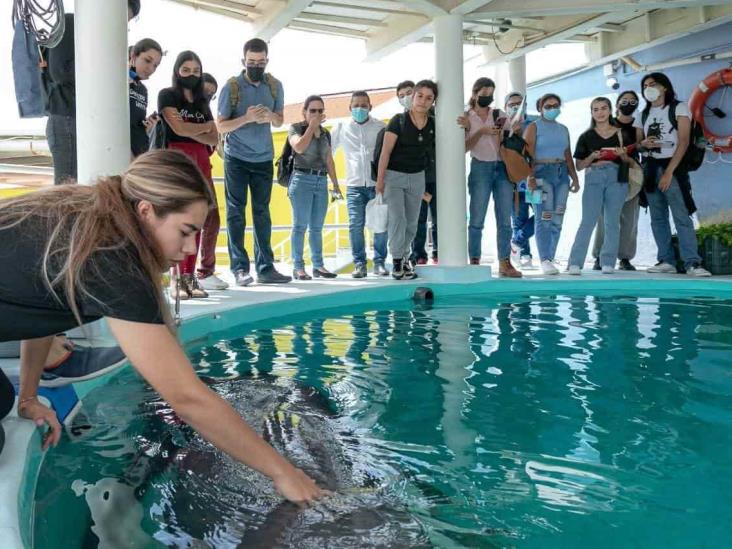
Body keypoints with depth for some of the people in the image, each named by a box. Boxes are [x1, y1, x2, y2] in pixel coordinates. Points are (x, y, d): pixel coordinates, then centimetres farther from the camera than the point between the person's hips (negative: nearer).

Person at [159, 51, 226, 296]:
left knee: (210, 218, -1)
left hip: (201, 160, 6)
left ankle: (189, 276, 4)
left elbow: (214, 139, 12)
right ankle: (178, 278, -15)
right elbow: (179, 128, -9)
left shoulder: (202, 102, 22)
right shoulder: (167, 95, 6)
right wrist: (204, 127, 7)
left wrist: (192, 134, -5)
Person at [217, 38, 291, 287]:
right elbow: (220, 126, -8)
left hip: (264, 158, 3)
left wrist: (270, 116, -13)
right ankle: (240, 268, 3)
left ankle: (265, 268, 10)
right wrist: (247, 117, -24)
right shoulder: (231, 87, -8)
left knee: (262, 213, 6)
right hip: (237, 158, -3)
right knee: (236, 213, 0)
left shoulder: (275, 85, 2)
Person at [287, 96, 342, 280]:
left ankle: (318, 265, 9)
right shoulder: (296, 128, 3)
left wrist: (336, 184, 16)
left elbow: (329, 161, 20)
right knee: (301, 225, -7)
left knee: (317, 227, 6)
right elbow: (299, 147, -17)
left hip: (321, 181, 5)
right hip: (302, 179, -5)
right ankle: (298, 267, -5)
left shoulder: (325, 133, 18)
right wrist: (312, 126, -8)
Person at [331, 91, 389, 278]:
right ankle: (359, 263, 2)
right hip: (354, 185, 0)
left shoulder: (380, 127, 8)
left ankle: (379, 262, 9)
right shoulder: (341, 128, 11)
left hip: (377, 183, 0)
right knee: (355, 224, -7)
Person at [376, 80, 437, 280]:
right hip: (394, 175, -4)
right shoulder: (399, 121, -10)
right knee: (397, 218, -11)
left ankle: (404, 257, 25)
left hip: (417, 177, 4)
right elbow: (385, 151, -12)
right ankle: (397, 262, -3)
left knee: (412, 222, 9)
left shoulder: (433, 125, 2)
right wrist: (380, 179, -15)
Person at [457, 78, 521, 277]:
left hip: (502, 167, 3)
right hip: (480, 168, -2)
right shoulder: (466, 118, 5)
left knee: (505, 219, 0)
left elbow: (503, 139, -4)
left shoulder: (499, 114, 10)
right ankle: (474, 262, 1)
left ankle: (505, 263, 4)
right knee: (477, 219, -4)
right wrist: (481, 131, -18)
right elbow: (465, 147, -3)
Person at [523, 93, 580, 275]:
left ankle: (550, 258, 8)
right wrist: (530, 177, -20)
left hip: (561, 174, 6)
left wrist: (575, 178, 14)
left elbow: (568, 156, 21)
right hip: (542, 173, -5)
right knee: (543, 218, -11)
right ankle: (544, 260, -12)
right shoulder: (534, 127, 3)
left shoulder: (563, 129, 20)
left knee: (557, 219, 2)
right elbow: (528, 154, -8)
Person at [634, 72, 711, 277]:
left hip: (672, 166, -5)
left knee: (682, 216, -12)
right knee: (658, 218, 3)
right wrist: (644, 143, -8)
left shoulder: (679, 108, 0)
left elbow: (683, 142, -8)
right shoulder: (643, 114, 15)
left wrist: (669, 171, -16)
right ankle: (667, 261, 7)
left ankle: (692, 263, -14)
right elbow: (637, 143, 18)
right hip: (650, 168, 5)